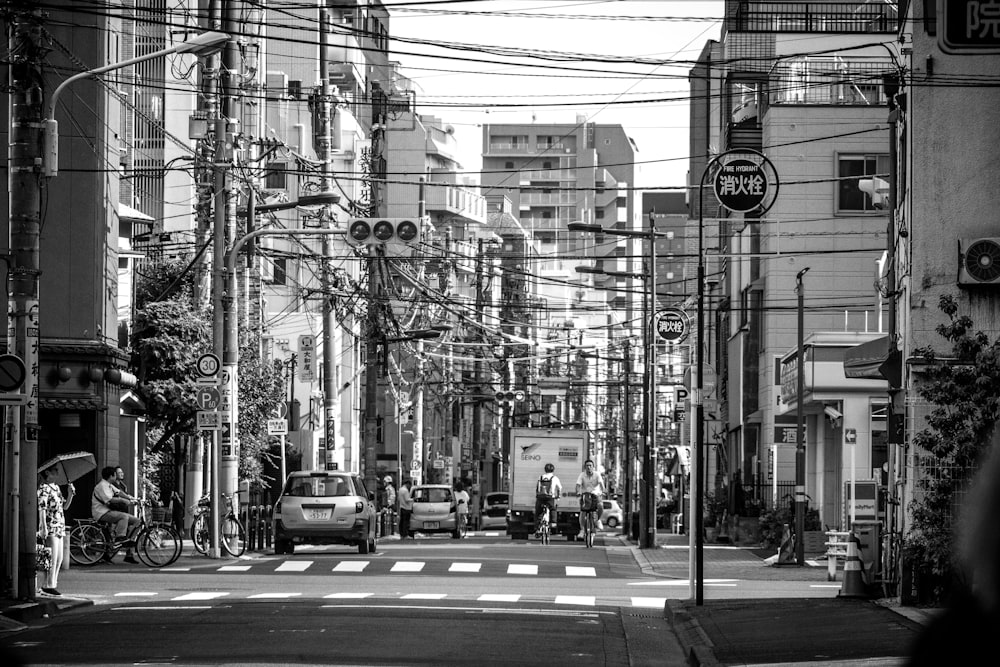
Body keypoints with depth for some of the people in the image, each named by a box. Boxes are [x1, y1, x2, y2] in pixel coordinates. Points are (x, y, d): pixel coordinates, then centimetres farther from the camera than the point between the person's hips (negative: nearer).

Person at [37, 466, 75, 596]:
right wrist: (44, 527, -22)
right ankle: (49, 585, -6)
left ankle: (52, 584, 15)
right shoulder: (44, 488, -8)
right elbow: (41, 508, -15)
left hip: (59, 527, 9)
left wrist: (70, 494, 4)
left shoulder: (56, 487, 17)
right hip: (50, 527, -9)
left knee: (59, 559, 10)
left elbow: (65, 506, 21)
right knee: (53, 557, -9)